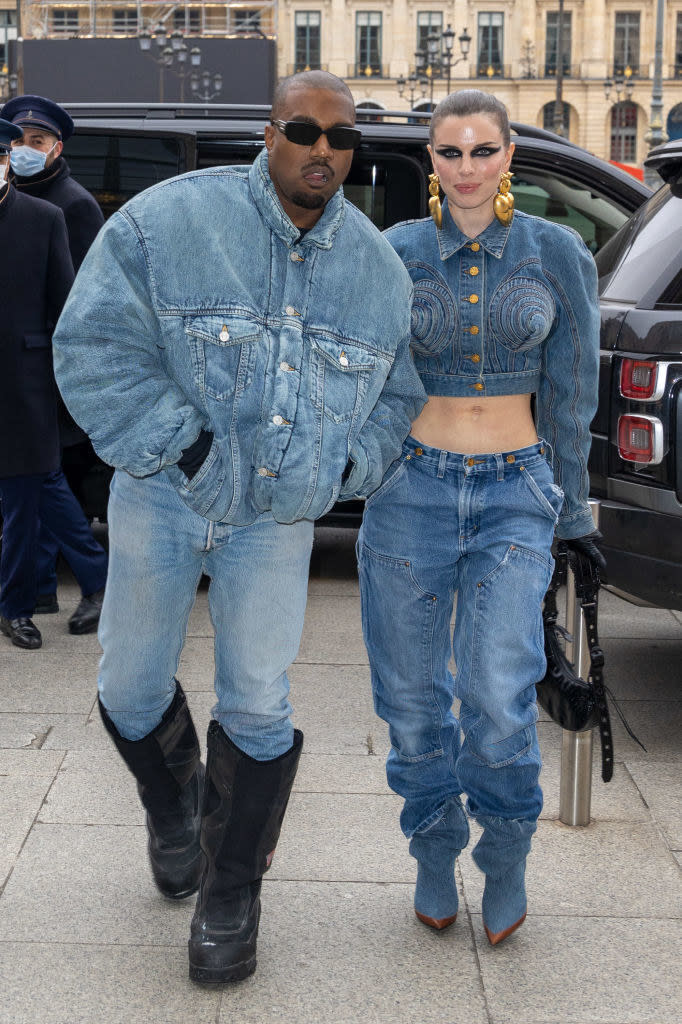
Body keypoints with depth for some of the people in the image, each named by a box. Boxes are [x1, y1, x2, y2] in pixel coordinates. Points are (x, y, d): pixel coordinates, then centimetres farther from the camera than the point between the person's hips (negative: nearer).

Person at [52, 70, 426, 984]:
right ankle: (172, 806, 44)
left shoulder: (378, 268, 1)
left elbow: (401, 394, 12)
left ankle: (232, 894, 21)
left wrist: (346, 463, -5)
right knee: (132, 688, 11)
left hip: (277, 520, 1)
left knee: (258, 709, 2)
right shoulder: (167, 221, -12)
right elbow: (94, 349, -14)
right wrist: (178, 445, -20)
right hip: (163, 497, -1)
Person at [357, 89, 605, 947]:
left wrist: (573, 512, 7)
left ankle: (505, 859, 15)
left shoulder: (557, 254, 1)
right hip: (412, 488, 1)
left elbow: (570, 390, 6)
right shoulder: (396, 253, 1)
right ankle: (434, 852, 29)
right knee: (413, 696, 6)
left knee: (499, 698, -12)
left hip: (515, 495, -1)